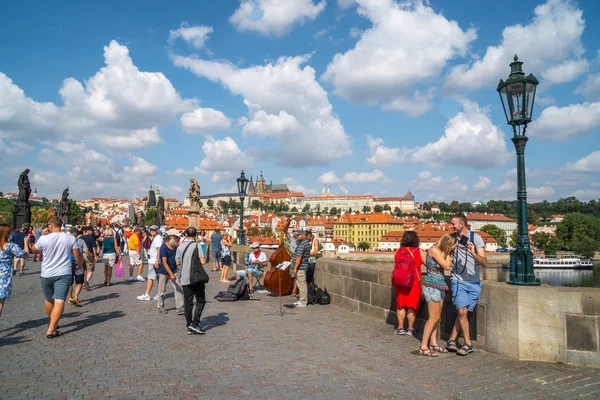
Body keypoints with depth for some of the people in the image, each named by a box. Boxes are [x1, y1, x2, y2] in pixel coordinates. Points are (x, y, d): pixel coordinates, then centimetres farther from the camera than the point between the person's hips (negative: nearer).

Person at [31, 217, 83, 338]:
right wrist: (80, 265, 18)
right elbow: (77, 256, -1)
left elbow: (34, 249, 14)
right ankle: (51, 330, -13)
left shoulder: (44, 239, -7)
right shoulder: (70, 238, -5)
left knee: (48, 299, 21)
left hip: (46, 274, 1)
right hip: (64, 274, -1)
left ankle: (52, 323, 40)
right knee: (59, 301, -6)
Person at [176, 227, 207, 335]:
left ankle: (189, 325, 14)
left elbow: (178, 263, 8)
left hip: (185, 279, 4)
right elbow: (203, 261, -15)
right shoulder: (197, 245, -10)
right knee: (201, 300, 7)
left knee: (187, 303, 9)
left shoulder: (180, 246, 4)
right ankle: (195, 323, -3)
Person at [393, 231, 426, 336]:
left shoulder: (398, 252, 0)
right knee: (412, 306, 7)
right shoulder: (419, 252, -7)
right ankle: (410, 329, 14)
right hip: (414, 282, -2)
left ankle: (400, 327, 17)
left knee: (401, 305, 12)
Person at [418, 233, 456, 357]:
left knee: (437, 317, 13)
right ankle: (423, 346, 0)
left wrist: (448, 252, 5)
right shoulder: (434, 250, -16)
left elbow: (449, 265, 8)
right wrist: (448, 253, -7)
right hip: (432, 285, -9)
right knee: (433, 318, -6)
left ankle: (433, 343, 23)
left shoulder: (441, 250, 10)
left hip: (439, 286, 9)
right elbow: (447, 266, -16)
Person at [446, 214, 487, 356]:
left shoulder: (476, 238, -9)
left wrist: (473, 254, -33)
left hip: (474, 282, 0)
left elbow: (484, 263, -16)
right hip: (458, 281, 1)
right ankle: (468, 344, 4)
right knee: (462, 312, -10)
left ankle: (452, 340, 18)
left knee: (463, 312, 5)